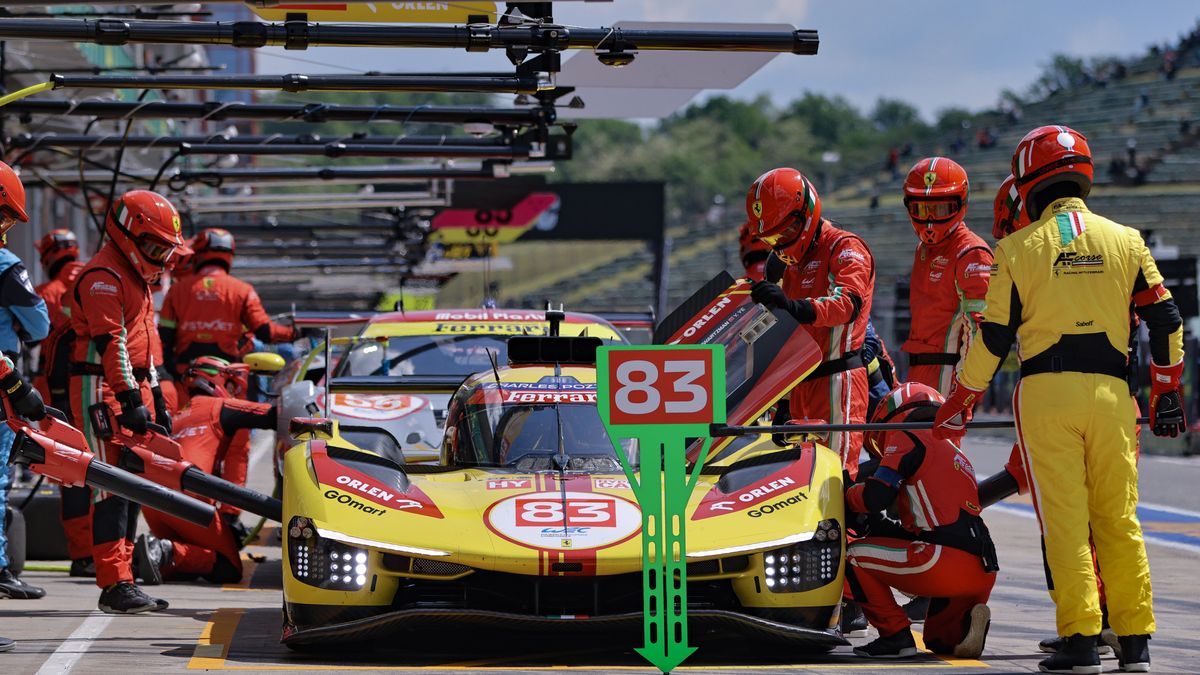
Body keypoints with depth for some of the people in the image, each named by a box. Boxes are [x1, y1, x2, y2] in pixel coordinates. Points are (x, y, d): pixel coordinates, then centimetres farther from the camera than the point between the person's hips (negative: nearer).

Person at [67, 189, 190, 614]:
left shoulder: (135, 278, 22)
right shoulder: (103, 277, -12)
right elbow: (111, 343, -19)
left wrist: (156, 399, 24)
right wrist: (131, 402, -23)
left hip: (131, 390, 10)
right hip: (101, 392, -10)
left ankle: (123, 580, 13)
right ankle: (114, 585, -17)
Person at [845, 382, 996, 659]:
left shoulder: (907, 437, 5)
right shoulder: (955, 455, 31)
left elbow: (876, 497, -7)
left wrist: (848, 494, 15)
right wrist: (871, 524, 29)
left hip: (945, 560, -8)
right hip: (983, 575, 8)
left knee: (854, 556, 7)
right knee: (939, 640, 29)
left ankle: (896, 635, -1)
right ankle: (967, 621, -2)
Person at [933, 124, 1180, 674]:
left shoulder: (1018, 249, 1)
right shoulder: (1125, 241, 8)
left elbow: (993, 338, 1)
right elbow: (1164, 319, 8)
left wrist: (958, 404, 11)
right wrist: (1167, 391, 18)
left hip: (1046, 392, -2)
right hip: (1110, 392, 2)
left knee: (1064, 519, -1)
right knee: (1119, 518, 8)